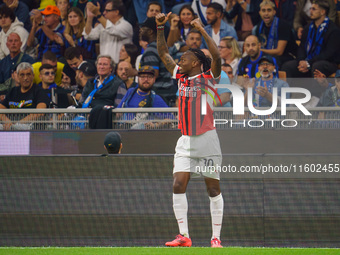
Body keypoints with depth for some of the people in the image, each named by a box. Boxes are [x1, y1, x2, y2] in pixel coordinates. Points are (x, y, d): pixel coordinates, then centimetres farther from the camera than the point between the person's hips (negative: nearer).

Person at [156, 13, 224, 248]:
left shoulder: (208, 77, -5)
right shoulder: (181, 77, 10)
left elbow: (217, 56, -22)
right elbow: (164, 54, 15)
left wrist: (202, 30, -22)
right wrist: (160, 28, 6)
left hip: (207, 139, -5)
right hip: (186, 140, 5)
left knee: (213, 189, 0)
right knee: (178, 186, -6)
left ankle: (216, 237, 3)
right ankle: (184, 236, -3)